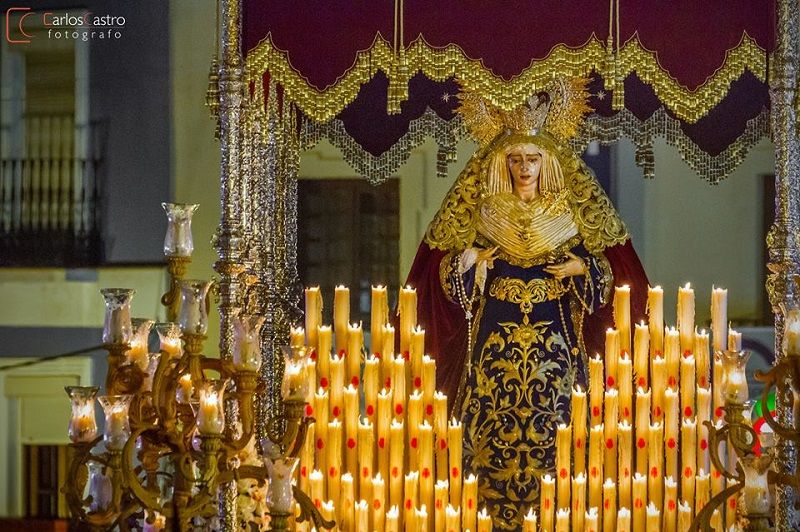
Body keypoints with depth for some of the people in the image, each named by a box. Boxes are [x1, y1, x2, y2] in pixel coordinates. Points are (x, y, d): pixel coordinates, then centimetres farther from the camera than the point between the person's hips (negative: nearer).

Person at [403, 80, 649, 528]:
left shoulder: (568, 213, 4)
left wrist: (581, 266, -10)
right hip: (498, 332, 0)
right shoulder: (485, 213, 5)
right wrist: (465, 262, -13)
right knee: (496, 417, -3)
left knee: (547, 418, -2)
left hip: (553, 334, 0)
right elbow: (448, 270, 7)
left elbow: (605, 265, 9)